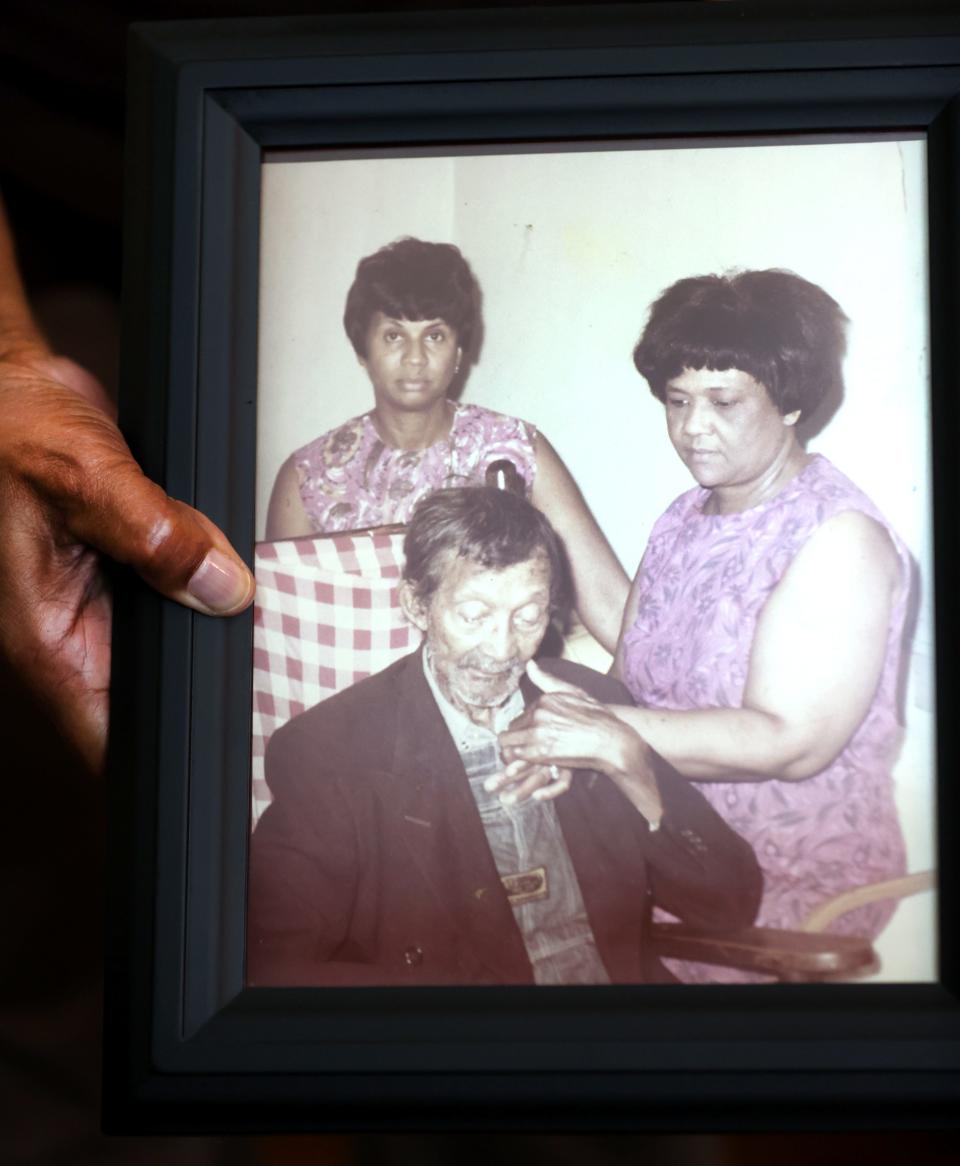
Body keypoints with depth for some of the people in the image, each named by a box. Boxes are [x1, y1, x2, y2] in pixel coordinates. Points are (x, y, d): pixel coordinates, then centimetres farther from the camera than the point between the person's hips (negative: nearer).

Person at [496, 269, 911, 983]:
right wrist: (564, 743, -14)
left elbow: (789, 742, -21)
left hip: (794, 881, -6)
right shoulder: (685, 519, 11)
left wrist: (603, 734, -27)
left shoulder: (840, 537, -13)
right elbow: (632, 677, 6)